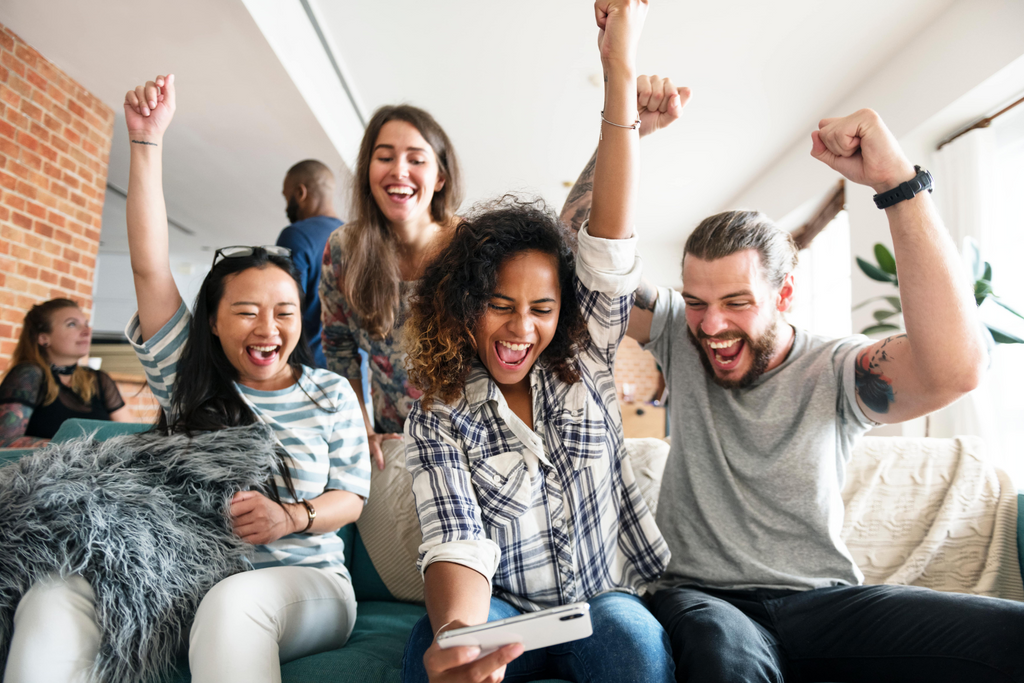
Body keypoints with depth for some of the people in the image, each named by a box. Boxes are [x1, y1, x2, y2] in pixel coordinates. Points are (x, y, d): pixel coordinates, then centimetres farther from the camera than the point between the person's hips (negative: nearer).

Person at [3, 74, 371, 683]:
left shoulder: (330, 394, 5)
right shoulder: (186, 379, 7)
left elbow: (352, 496, 6)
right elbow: (150, 266, 0)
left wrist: (291, 517, -16)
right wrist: (147, 140, -3)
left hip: (303, 581, -2)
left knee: (229, 604, -38)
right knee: (50, 600, -23)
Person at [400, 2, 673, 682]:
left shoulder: (584, 364, 0)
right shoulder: (437, 420, -5)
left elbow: (610, 241, -12)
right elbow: (457, 543, -16)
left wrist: (620, 66, -21)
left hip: (607, 603, 3)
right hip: (502, 615, -2)